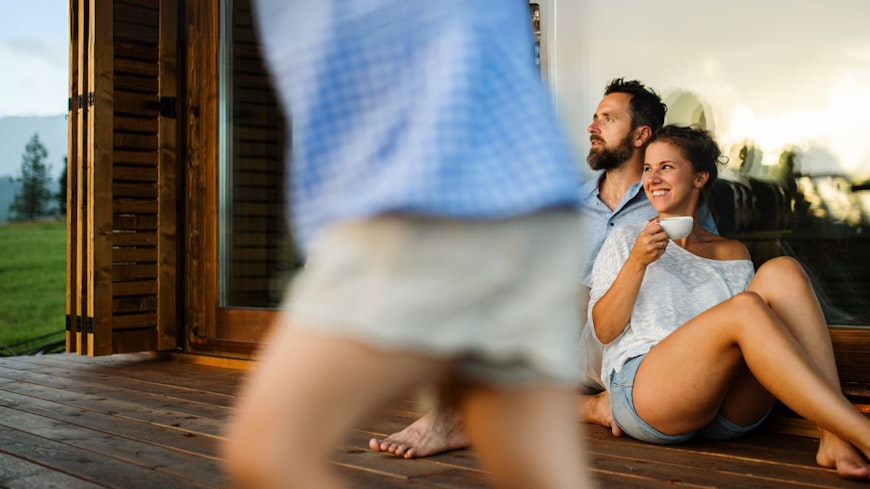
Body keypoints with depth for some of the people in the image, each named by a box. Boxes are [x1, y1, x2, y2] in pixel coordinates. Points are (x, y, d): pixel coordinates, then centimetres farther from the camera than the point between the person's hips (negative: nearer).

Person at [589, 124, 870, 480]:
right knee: (745, 306, -30)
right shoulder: (625, 241, 18)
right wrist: (637, 262, -9)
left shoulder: (732, 253, 24)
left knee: (781, 271, -18)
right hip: (641, 392, -3)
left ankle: (835, 439, -32)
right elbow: (604, 330, 5)